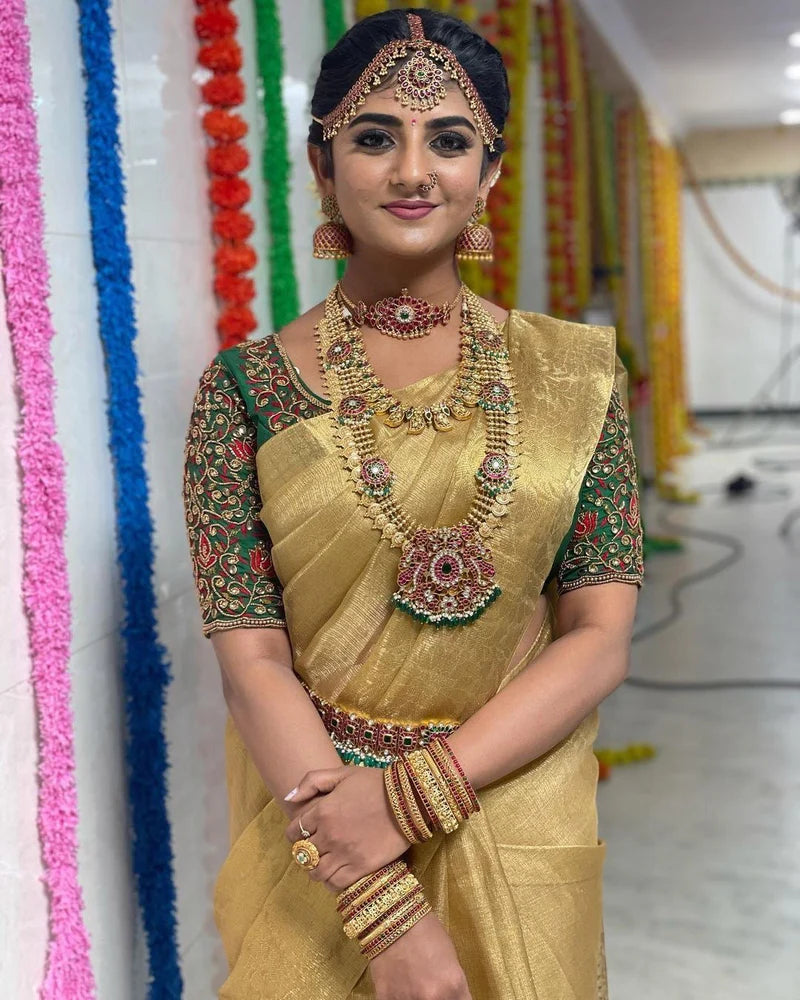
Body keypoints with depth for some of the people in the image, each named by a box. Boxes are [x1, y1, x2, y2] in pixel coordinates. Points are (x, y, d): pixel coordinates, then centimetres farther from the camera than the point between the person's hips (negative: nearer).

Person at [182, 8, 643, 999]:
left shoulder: (574, 372, -3)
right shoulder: (245, 388, -7)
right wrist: (385, 908, -19)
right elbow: (252, 663, -12)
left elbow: (600, 638, -6)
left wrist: (413, 794, -18)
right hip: (314, 829, -1)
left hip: (518, 826, 2)